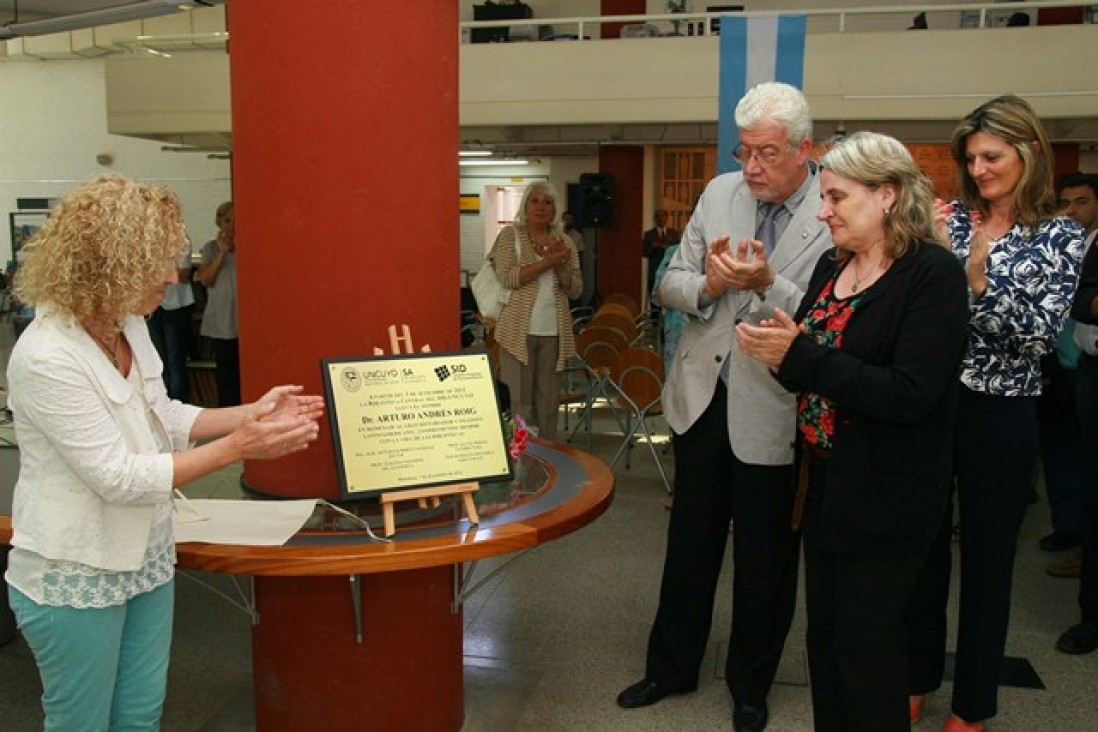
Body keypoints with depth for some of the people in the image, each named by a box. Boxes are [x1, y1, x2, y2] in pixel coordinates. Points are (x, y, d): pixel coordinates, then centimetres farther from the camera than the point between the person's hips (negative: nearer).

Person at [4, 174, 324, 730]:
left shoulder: (129, 327, -2)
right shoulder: (46, 358, -26)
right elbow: (119, 477, -26)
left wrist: (250, 414, -1)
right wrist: (238, 447, -25)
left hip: (145, 558, 8)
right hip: (74, 578, -7)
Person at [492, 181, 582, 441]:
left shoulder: (565, 242, 11)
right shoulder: (510, 235, 2)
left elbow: (576, 290, 8)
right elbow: (508, 277, -12)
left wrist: (561, 265, -10)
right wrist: (548, 261, -14)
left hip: (554, 332, 3)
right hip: (519, 330, -3)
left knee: (549, 403, 7)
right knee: (520, 403, -1)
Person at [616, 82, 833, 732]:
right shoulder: (720, 194, 3)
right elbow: (672, 284, 6)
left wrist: (767, 283, -30)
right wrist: (707, 284, -15)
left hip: (772, 412, -4)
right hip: (702, 396, 5)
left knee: (765, 557, 13)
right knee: (690, 542, 19)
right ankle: (672, 667, 39)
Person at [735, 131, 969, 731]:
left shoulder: (933, 274, -15)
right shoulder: (831, 265, 7)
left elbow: (911, 393, -24)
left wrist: (800, 357, -24)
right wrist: (772, 346, -10)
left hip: (885, 497, -7)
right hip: (826, 484, 7)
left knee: (866, 645, 5)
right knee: (824, 634, 18)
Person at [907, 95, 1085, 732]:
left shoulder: (1060, 236, -3)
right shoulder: (953, 221, 4)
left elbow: (1040, 337, -12)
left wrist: (981, 278, -24)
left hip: (1000, 416, -2)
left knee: (987, 557, 10)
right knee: (922, 546, 12)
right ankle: (918, 676, 33)